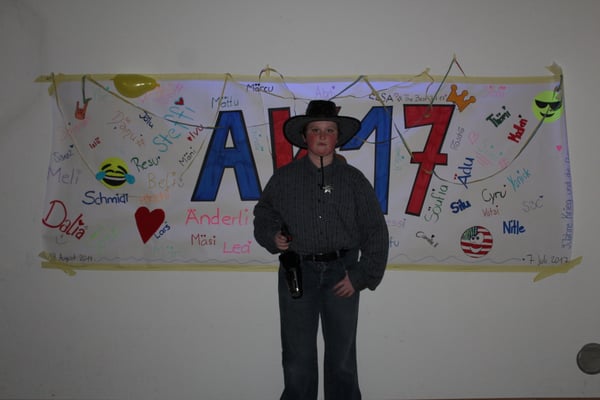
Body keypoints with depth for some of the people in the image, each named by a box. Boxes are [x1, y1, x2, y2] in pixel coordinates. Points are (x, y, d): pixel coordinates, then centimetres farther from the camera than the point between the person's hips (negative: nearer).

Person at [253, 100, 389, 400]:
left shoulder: (354, 179, 3)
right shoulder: (284, 178, 3)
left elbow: (376, 232, 2)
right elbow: (264, 216, 14)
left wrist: (361, 276, -4)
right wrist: (273, 236, -8)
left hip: (341, 271, 0)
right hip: (297, 272, 0)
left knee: (342, 355, 11)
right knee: (297, 356, 7)